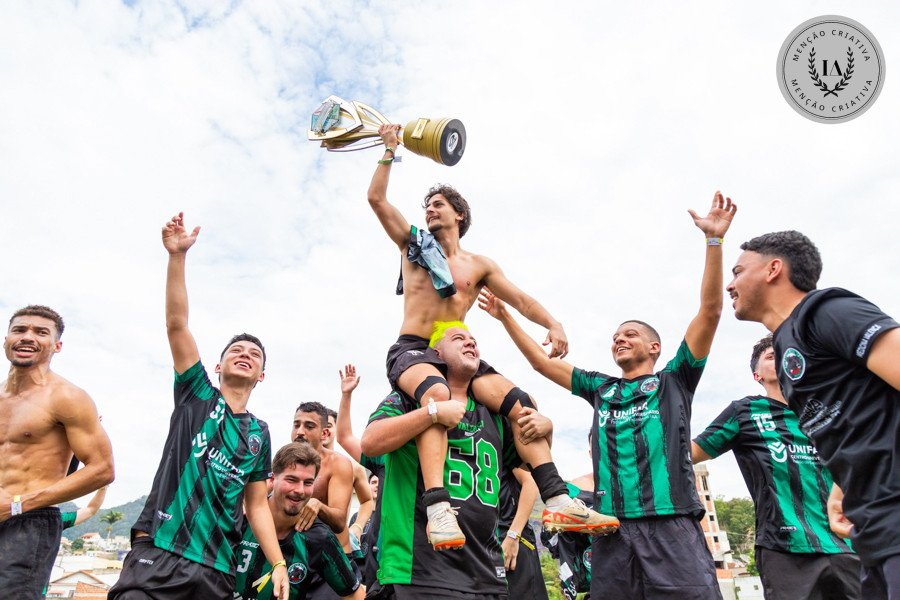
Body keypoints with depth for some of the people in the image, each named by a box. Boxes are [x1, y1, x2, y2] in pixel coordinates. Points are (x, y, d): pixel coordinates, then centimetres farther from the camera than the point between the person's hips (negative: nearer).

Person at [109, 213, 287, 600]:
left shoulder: (259, 434, 13)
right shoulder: (197, 396, 7)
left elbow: (257, 506, 14)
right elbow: (176, 324, -4)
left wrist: (279, 564, 1)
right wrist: (178, 255, -13)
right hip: (158, 554, -3)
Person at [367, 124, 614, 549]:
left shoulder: (480, 266, 19)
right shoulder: (414, 246, 16)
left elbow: (521, 300, 12)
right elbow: (376, 198, 11)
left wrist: (552, 324, -7)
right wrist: (389, 151, 14)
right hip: (412, 351, -3)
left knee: (519, 404, -22)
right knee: (436, 393, -39)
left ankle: (558, 502, -22)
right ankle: (438, 509, -47)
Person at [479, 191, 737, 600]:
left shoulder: (674, 381, 10)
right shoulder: (601, 389, 20)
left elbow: (710, 311, 1)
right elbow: (542, 362, 24)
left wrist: (713, 239, -6)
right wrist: (505, 317, 24)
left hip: (671, 527, -3)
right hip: (612, 531, 4)